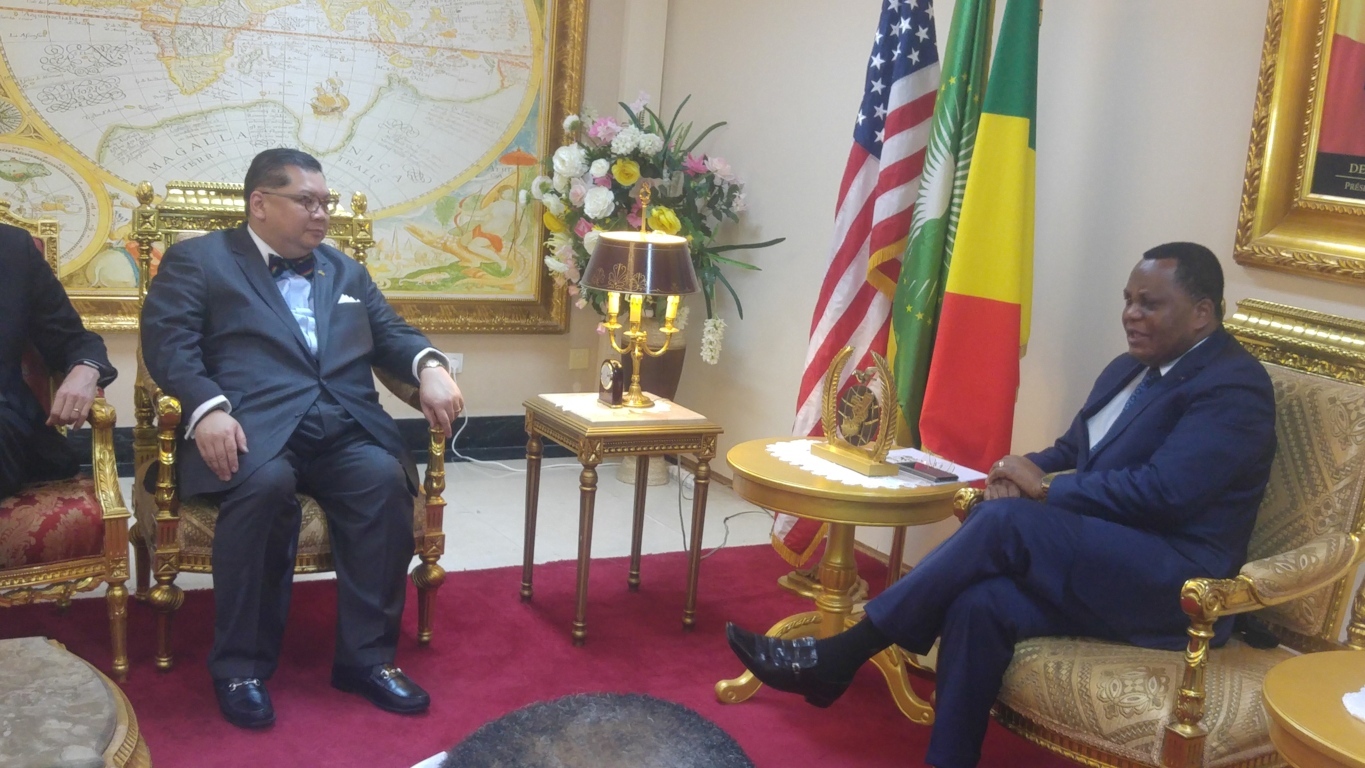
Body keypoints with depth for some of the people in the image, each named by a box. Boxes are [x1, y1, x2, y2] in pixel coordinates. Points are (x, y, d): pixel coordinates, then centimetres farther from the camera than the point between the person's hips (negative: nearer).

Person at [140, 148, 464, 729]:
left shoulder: (346, 271, 28)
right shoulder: (197, 260, 12)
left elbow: (390, 333, 23)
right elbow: (168, 341, -2)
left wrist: (430, 366, -2)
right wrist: (207, 407, -21)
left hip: (345, 428, 4)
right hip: (252, 426, -4)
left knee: (385, 478, -27)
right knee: (267, 483, -36)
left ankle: (366, 656, -17)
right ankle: (242, 664, -20)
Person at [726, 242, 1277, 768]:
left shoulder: (1234, 387, -10)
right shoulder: (1129, 369, 17)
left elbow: (1163, 492, -22)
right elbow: (1071, 451, 20)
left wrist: (1045, 488, -13)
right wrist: (1025, 470, -4)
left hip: (1176, 586, -7)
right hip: (1103, 567, 8)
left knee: (1006, 521, -28)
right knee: (980, 603, -23)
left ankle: (840, 655, -20)